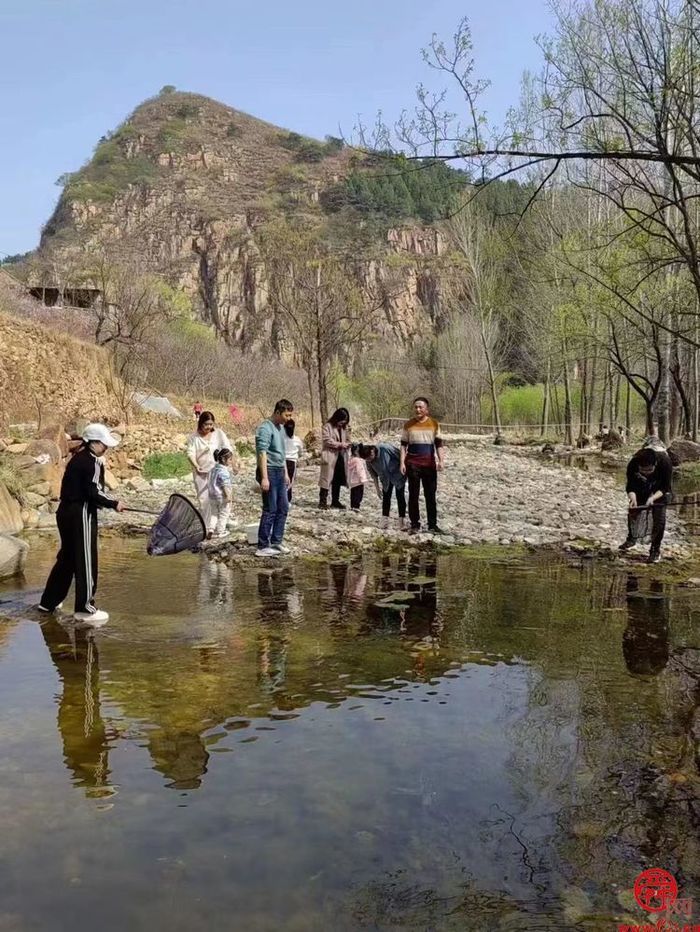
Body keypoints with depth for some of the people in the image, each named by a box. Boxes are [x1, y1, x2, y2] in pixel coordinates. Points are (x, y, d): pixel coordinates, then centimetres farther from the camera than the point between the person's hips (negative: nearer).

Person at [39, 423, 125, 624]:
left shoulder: (77, 458, 14)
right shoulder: (92, 462, -13)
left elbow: (77, 487, 12)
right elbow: (93, 493, -19)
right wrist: (114, 504, -9)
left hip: (66, 511, 9)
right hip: (81, 513, -9)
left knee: (66, 557, 19)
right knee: (86, 561, -2)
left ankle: (49, 601, 29)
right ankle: (85, 609, 3)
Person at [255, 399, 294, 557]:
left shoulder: (281, 427, 14)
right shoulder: (266, 428, -15)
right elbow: (262, 453, -21)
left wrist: (285, 473, 23)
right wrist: (264, 477, -26)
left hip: (279, 472, 9)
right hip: (269, 471, -9)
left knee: (283, 508, 11)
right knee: (270, 510, -6)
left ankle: (276, 541, 21)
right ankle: (262, 547, 1)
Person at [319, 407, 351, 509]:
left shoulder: (345, 428, 13)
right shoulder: (328, 426, -7)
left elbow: (347, 440, 21)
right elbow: (327, 440, -15)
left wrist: (347, 445, -2)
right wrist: (340, 444, -18)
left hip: (341, 457, 6)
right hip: (330, 457, -6)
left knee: (338, 480, 10)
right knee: (327, 478, -5)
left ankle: (335, 501, 18)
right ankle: (323, 501, -1)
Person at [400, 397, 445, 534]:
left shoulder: (434, 424, 4)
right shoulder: (408, 425, 3)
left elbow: (439, 444, 3)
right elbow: (403, 445, 4)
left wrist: (441, 460, -9)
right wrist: (402, 463, -4)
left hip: (429, 464, 1)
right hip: (413, 464, 0)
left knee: (430, 495, 4)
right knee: (413, 495, 3)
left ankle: (432, 524, 10)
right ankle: (415, 524, 9)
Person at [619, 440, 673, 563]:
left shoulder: (665, 463, -39)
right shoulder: (633, 464, -35)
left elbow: (665, 488, -28)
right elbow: (631, 486, -25)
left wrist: (653, 498, -44)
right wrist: (632, 498, -45)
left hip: (660, 490, -2)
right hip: (642, 486, 2)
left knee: (659, 516, -12)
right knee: (634, 511, 5)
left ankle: (655, 550, -2)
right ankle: (631, 538, 33)